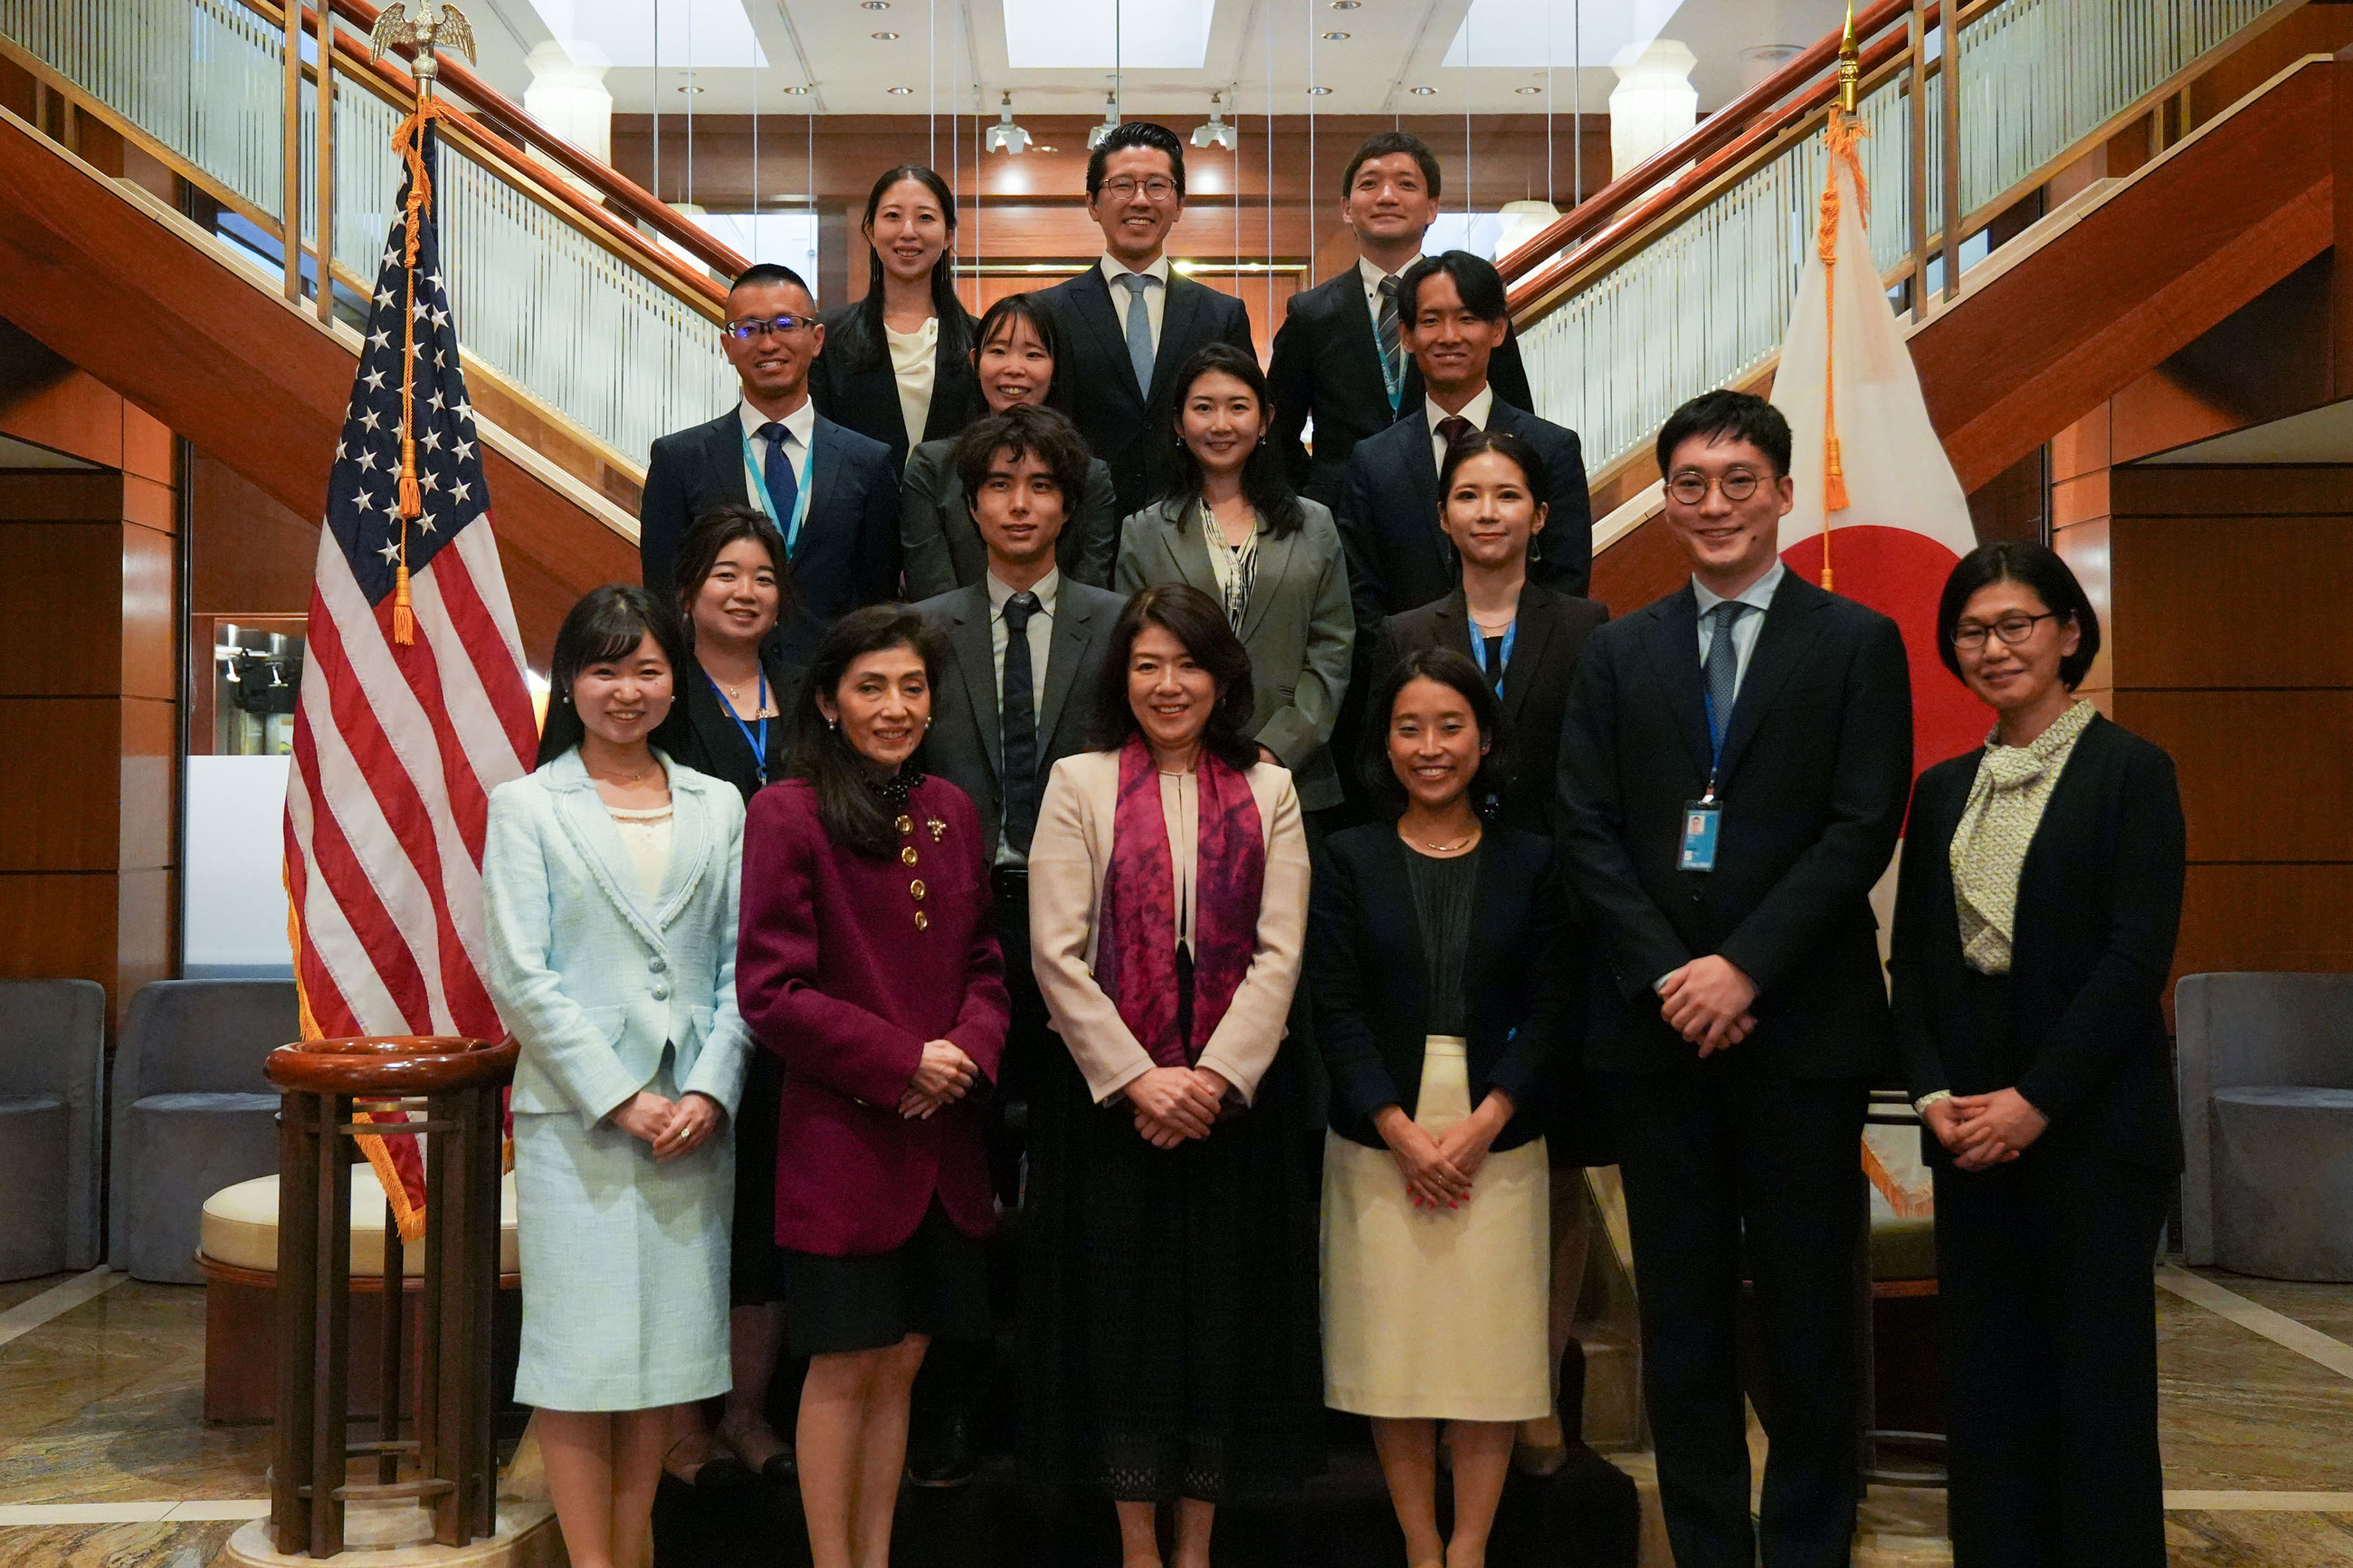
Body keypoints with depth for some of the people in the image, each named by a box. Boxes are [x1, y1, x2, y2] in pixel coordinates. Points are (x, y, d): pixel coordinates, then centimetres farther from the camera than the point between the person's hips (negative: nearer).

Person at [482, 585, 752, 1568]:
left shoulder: (717, 807, 11)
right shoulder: (526, 805, 2)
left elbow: (740, 965, 7)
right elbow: (519, 977, -5)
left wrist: (710, 1090, -7)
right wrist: (620, 1099, -11)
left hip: (695, 1114, 3)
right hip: (577, 1115, -3)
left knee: (672, 1335, 8)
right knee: (582, 1343, 0)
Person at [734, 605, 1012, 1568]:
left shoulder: (950, 811, 9)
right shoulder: (789, 815, -9)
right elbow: (771, 992, -12)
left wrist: (969, 1051, -7)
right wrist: (905, 1060, -14)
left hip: (942, 1142, 5)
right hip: (841, 1137, -5)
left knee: (901, 1361, 13)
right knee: (844, 1368, 5)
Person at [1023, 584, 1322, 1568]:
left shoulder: (1269, 791, 8)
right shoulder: (1079, 784, 3)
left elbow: (1279, 952, 0)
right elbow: (1056, 952, -5)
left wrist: (1214, 1076, -12)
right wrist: (1137, 1080, -12)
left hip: (1234, 1093, 2)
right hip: (1109, 1092, -1)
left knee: (1224, 1314, 6)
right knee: (1121, 1313, 4)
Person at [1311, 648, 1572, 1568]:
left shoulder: (1529, 862, 4)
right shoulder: (1351, 858, 3)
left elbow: (1550, 1009, 0)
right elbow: (1336, 1009, -2)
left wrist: (1481, 1124, -11)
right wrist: (1402, 1130, -12)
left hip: (1499, 1139, 0)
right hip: (1378, 1141, 0)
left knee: (1491, 1349, 3)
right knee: (1394, 1349, 5)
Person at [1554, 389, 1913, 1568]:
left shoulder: (1857, 642, 3)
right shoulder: (1618, 652, 11)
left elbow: (1862, 829, -6)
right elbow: (1585, 833, 3)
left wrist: (1743, 967, -14)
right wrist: (1669, 973, -10)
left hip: (1803, 1023, -2)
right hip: (1657, 1024, 2)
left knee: (1806, 1306, 6)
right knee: (1683, 1312, 9)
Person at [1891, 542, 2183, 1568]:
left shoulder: (2130, 771, -3)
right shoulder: (1944, 790, 12)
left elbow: (2137, 958, -11)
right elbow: (1912, 961, 11)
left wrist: (2035, 1099, -15)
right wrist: (1935, 1092, -4)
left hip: (2093, 1124, -5)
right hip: (1972, 1129, 5)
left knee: (2098, 1377, 2)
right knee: (1986, 1378, 8)